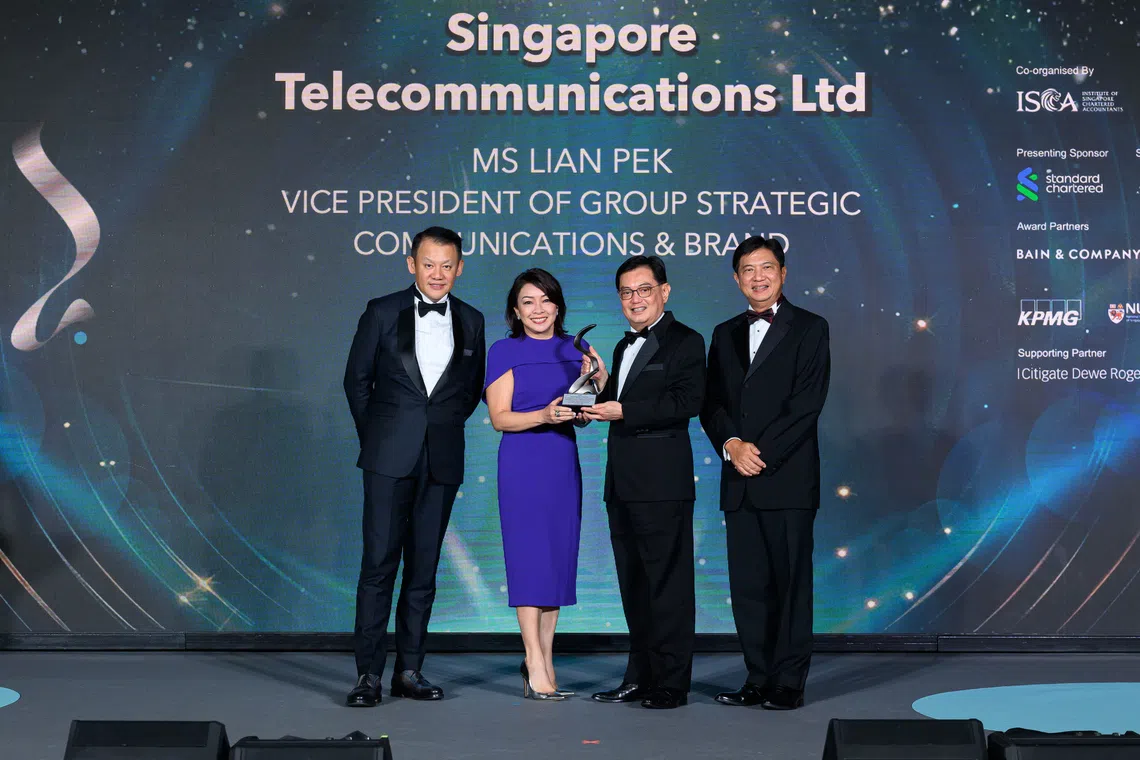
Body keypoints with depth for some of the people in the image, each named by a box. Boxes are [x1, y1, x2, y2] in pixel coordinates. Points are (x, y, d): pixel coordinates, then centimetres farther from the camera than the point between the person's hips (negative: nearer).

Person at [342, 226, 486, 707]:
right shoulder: (382, 312, 1)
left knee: (424, 565, 6)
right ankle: (368, 674, -1)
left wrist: (446, 426, 9)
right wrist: (374, 437, 5)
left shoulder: (471, 322, 8)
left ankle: (409, 671, 14)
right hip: (390, 458, -3)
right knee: (379, 562, -6)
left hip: (441, 460, 3)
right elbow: (356, 379, 6)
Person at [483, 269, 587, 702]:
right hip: (522, 462, -5)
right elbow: (499, 417, -6)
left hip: (564, 462, 5)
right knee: (528, 558, -7)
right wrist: (544, 415, -21)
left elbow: (583, 416, 14)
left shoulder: (574, 349, 11)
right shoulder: (504, 351, -1)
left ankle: (544, 661, 14)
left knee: (558, 558, 6)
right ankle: (536, 667, -5)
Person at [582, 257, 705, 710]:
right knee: (633, 584, 13)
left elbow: (687, 402, -18)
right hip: (622, 483, 9)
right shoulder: (624, 347, 21)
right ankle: (640, 677, 22)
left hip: (662, 482, -9)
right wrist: (602, 384, 3)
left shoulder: (684, 342, -5)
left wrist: (623, 411, -20)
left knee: (668, 583, -4)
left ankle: (671, 684, 1)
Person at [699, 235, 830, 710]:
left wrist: (762, 454, -13)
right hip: (739, 482, 5)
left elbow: (807, 403, -8)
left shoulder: (809, 328, 1)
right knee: (748, 585, 6)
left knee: (791, 582, -1)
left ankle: (789, 683, 6)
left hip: (788, 479, -5)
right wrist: (731, 445, -8)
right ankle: (758, 679, 14)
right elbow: (711, 403, 11)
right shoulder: (725, 334, 17)